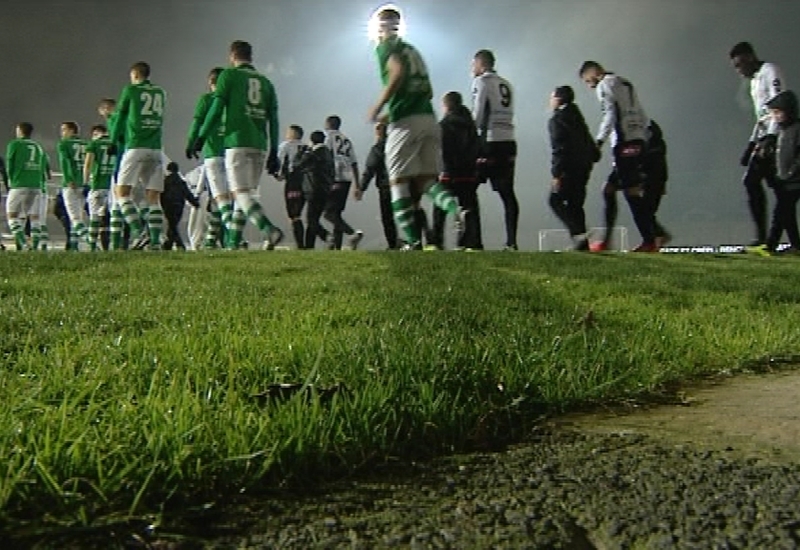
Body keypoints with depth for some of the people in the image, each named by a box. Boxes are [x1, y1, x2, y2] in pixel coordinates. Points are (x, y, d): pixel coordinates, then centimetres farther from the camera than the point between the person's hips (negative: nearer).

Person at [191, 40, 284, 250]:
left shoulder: (229, 75, 6)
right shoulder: (265, 82, 20)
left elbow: (216, 109, -3)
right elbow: (273, 120, 14)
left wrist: (201, 138, 1)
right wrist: (273, 152, 15)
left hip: (237, 142, -6)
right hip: (260, 145, 6)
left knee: (240, 193, -10)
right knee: (244, 193, 12)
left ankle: (270, 230, -29)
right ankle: (233, 242, 13)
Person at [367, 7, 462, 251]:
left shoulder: (386, 47, 3)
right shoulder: (412, 50, 26)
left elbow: (398, 72, -18)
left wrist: (379, 105, -11)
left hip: (406, 122, -7)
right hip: (429, 119, 7)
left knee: (399, 182, 0)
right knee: (425, 179, 10)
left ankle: (414, 241, -4)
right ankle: (455, 206, -19)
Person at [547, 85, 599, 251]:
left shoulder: (556, 120, -7)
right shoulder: (577, 117, 18)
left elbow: (558, 149, -16)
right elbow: (589, 143, 20)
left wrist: (556, 174, -18)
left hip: (569, 169, -8)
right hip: (584, 167, 8)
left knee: (555, 200, -4)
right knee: (575, 204, 11)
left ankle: (578, 233, -18)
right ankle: (582, 242, 8)